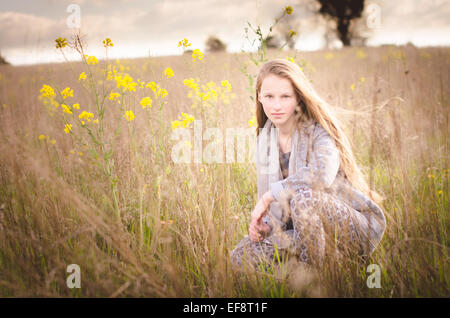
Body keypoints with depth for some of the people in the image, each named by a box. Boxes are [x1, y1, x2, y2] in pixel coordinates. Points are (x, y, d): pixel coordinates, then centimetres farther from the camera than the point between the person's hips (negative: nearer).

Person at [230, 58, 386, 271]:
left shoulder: (319, 130, -15)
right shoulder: (264, 139, 5)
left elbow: (322, 175, -37)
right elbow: (266, 191, 7)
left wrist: (269, 196, -29)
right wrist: (263, 225, -15)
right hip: (304, 228, 6)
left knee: (302, 194, -37)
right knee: (241, 257, -13)